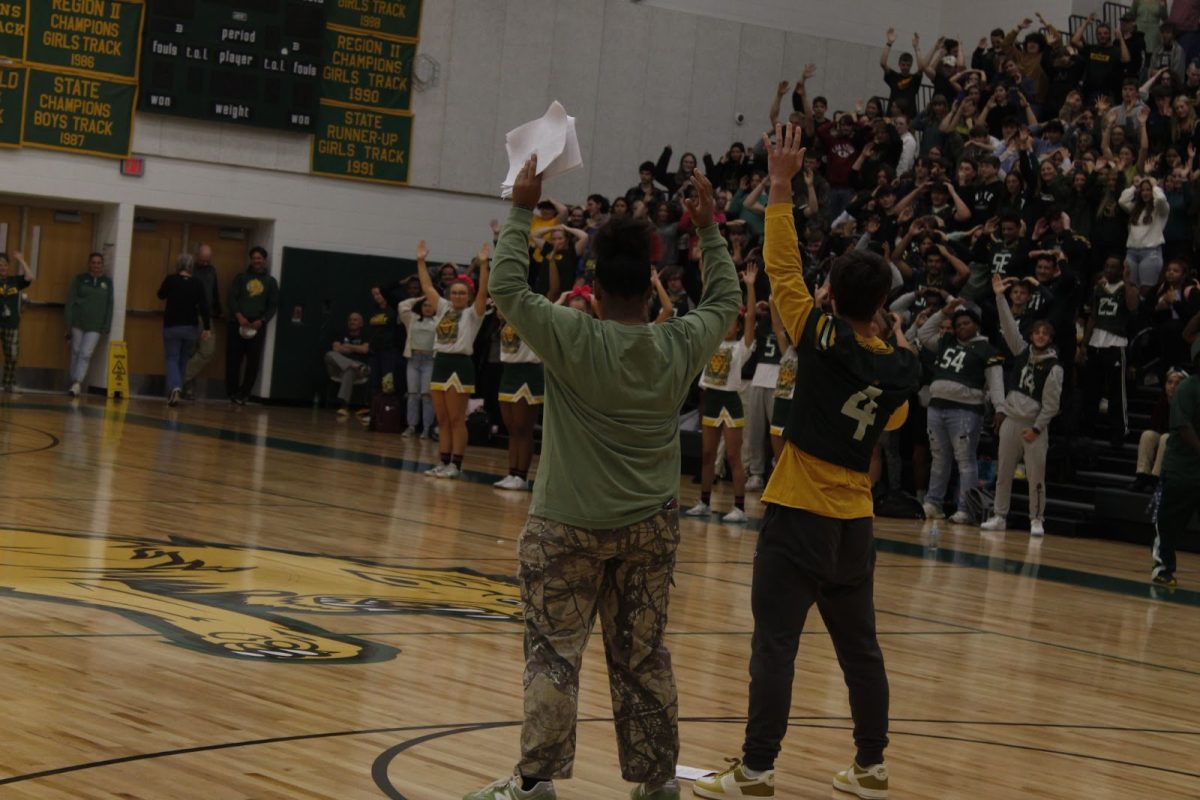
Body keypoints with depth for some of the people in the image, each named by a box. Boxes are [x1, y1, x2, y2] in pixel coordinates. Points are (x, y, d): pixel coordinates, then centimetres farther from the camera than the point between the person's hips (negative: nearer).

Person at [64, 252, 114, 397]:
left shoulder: (107, 282, 7)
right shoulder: (80, 279, 4)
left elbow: (109, 305, 7)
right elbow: (71, 301, 2)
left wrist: (106, 327, 2)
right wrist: (69, 323, -5)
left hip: (95, 326, 0)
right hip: (78, 323, 0)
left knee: (86, 354, -10)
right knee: (76, 352, 4)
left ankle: (77, 384, -12)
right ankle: (74, 382, 11)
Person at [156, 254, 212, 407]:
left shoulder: (170, 280, -7)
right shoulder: (197, 283, -4)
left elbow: (161, 295, 11)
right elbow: (204, 307, -7)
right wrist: (207, 328, -5)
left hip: (171, 326, -2)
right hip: (190, 327, 2)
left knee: (172, 358, 1)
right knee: (183, 360, 14)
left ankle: (175, 387, -24)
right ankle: (175, 393, 18)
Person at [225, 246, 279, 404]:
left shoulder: (270, 281, 11)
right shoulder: (241, 277, 9)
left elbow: (273, 305, 8)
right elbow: (232, 298, 1)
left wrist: (262, 321, -7)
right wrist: (239, 316, -14)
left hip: (257, 326, 1)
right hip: (237, 324, 0)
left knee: (253, 362, -3)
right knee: (233, 360, -1)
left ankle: (242, 394, 5)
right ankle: (232, 393, 8)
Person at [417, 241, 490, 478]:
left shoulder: (473, 313, -2)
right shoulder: (444, 308, 14)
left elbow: (483, 292, -16)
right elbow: (427, 286, 15)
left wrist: (483, 264, -23)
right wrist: (421, 261, 11)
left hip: (460, 365, -6)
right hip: (440, 362, 6)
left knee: (457, 420, -4)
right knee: (442, 420, 8)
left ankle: (456, 465, -1)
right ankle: (443, 463, 12)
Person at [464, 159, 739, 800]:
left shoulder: (574, 340, -14)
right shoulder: (680, 346, -3)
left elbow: (509, 288, -7)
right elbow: (726, 299, 15)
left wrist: (521, 211, 0)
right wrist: (709, 230, 22)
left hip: (568, 525, -4)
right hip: (650, 528, 4)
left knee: (553, 653, 1)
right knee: (643, 658, 10)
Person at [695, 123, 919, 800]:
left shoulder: (822, 339, -12)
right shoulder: (900, 367, 1)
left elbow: (783, 268, -8)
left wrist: (782, 185, -4)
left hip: (799, 516, -5)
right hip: (855, 522, 5)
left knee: (775, 645, -4)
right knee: (860, 646, 15)